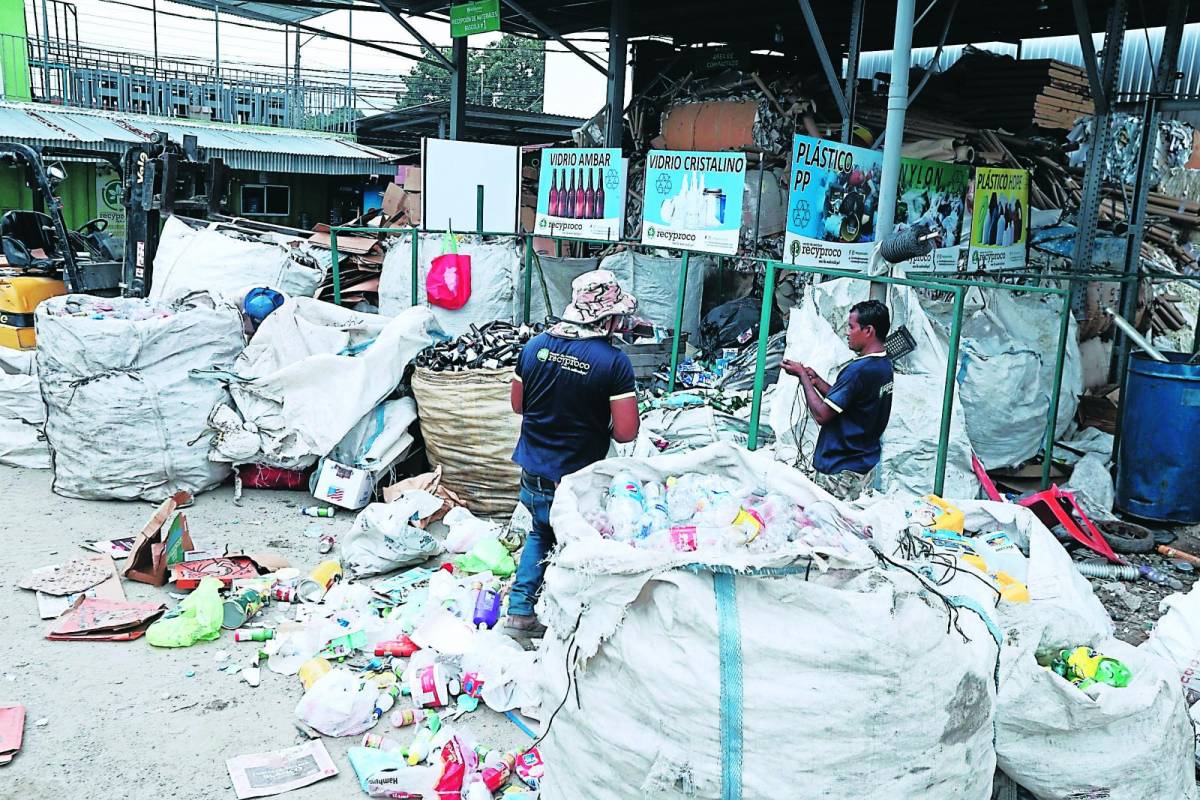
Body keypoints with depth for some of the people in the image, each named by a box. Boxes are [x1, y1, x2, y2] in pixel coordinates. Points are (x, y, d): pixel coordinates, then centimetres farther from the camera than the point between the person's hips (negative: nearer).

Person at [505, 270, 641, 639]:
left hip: (532, 472, 5)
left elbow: (517, 404, 8)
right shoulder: (614, 362, -18)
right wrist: (600, 425, 2)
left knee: (540, 535, 28)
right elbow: (626, 432, -18)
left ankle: (520, 611, 28)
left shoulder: (535, 346, -4)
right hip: (577, 481, -5)